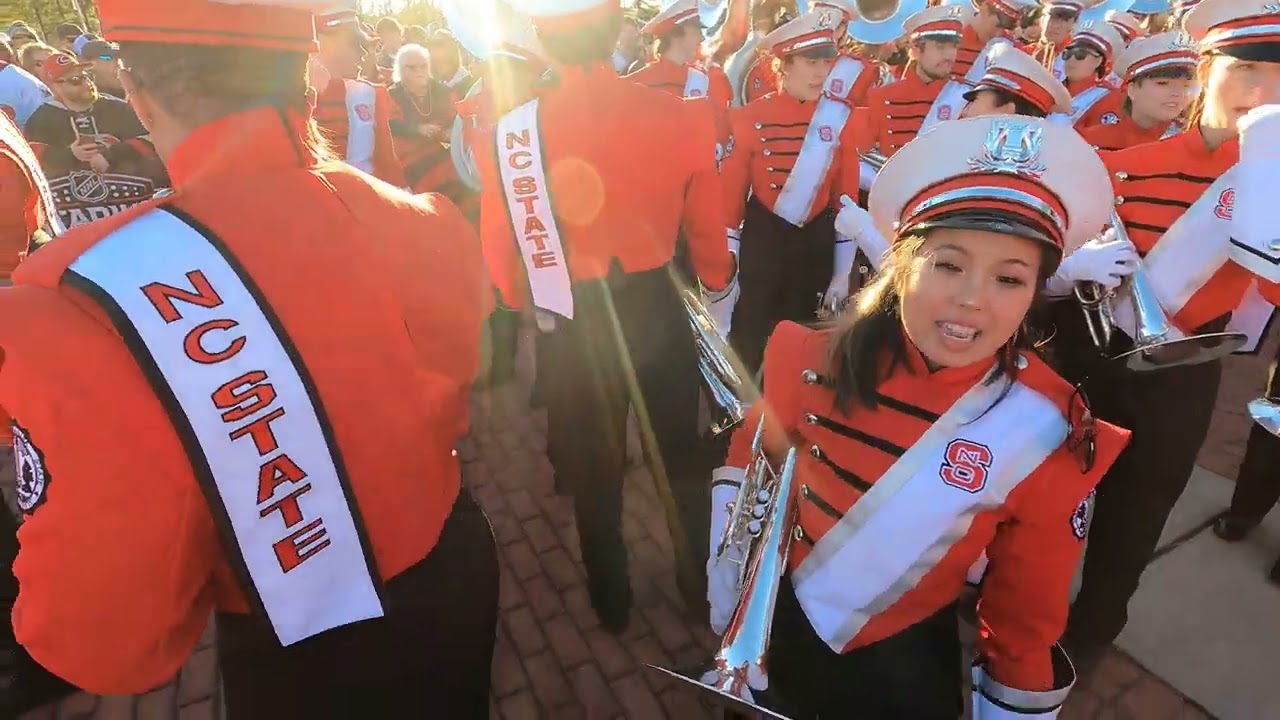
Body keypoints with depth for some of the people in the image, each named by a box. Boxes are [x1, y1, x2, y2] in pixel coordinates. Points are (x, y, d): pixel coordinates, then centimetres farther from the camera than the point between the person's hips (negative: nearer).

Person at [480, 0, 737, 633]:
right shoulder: (679, 115, -14)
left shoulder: (509, 134, -16)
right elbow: (707, 226, -3)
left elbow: (500, 253, -8)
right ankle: (701, 579, 43)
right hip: (660, 308, 1)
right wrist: (719, 289, 18)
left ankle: (611, 601, 40)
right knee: (679, 453, 23)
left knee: (595, 469, 21)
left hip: (573, 323, 0)